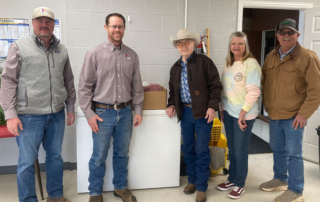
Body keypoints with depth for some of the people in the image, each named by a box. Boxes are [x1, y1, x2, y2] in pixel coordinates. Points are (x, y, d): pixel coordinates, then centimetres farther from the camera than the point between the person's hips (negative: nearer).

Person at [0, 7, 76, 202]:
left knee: (56, 157, 15)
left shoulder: (62, 50, 8)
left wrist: (71, 108, 14)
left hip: (57, 115, 4)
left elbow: (69, 82, 15)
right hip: (29, 116, -4)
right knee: (27, 162, 5)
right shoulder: (19, 47, -4)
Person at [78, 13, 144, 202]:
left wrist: (138, 110, 6)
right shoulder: (95, 53, -5)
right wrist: (89, 113, -9)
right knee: (99, 156, 7)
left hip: (125, 112, 3)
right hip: (103, 113, -3)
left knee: (122, 153, 16)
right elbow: (85, 86, -5)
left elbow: (137, 86, 10)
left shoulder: (132, 55, 6)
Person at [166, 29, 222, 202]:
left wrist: (212, 106, -16)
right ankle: (192, 180, 31)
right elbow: (173, 90, 20)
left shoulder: (204, 61, -6)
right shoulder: (175, 67, 12)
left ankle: (201, 187, 14)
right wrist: (171, 104, 4)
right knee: (187, 148, 14)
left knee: (202, 151, 1)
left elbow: (215, 86, -8)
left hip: (203, 112, -5)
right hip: (185, 111, 6)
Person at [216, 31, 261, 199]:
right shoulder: (228, 63, 9)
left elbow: (254, 91, -17)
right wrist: (222, 108, 11)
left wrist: (243, 113, -18)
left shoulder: (251, 63, -12)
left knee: (240, 150, 3)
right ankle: (232, 179, 29)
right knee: (231, 148, 14)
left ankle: (239, 184, 19)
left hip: (243, 114, -6)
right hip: (228, 112, 6)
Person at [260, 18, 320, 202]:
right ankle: (280, 179, 38)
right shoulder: (271, 56, 9)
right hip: (274, 115, 7)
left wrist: (304, 113, -16)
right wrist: (267, 104, 11)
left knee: (293, 153, 2)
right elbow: (264, 80, 20)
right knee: (277, 149, 19)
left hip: (294, 116, -6)